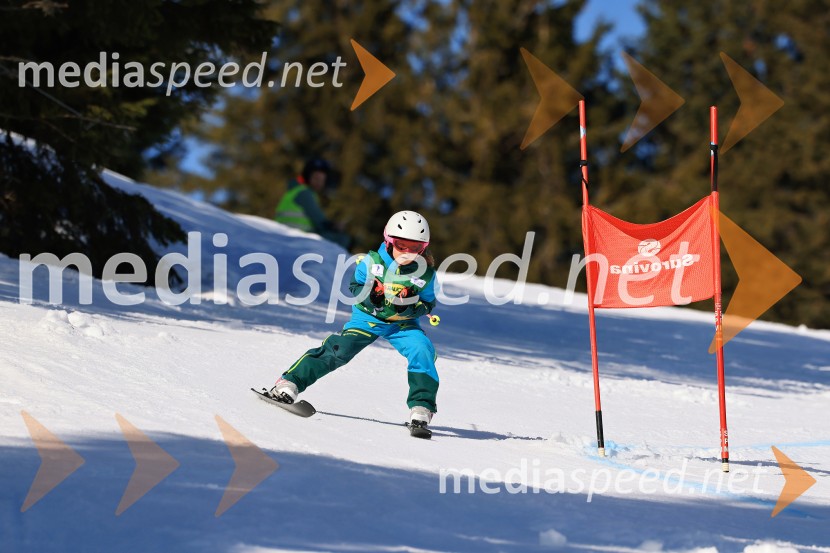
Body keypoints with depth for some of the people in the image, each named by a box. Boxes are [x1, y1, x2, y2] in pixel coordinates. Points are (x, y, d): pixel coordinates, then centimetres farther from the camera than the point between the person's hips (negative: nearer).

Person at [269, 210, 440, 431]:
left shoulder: (426, 273, -12)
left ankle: (421, 407, -15)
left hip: (402, 323, 1)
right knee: (338, 349, -19)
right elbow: (355, 287, -3)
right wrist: (370, 296, -25)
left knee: (421, 350, -24)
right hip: (368, 316, -1)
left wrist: (409, 307, -25)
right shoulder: (372, 262, -14)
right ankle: (290, 382, -14)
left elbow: (428, 304, -3)